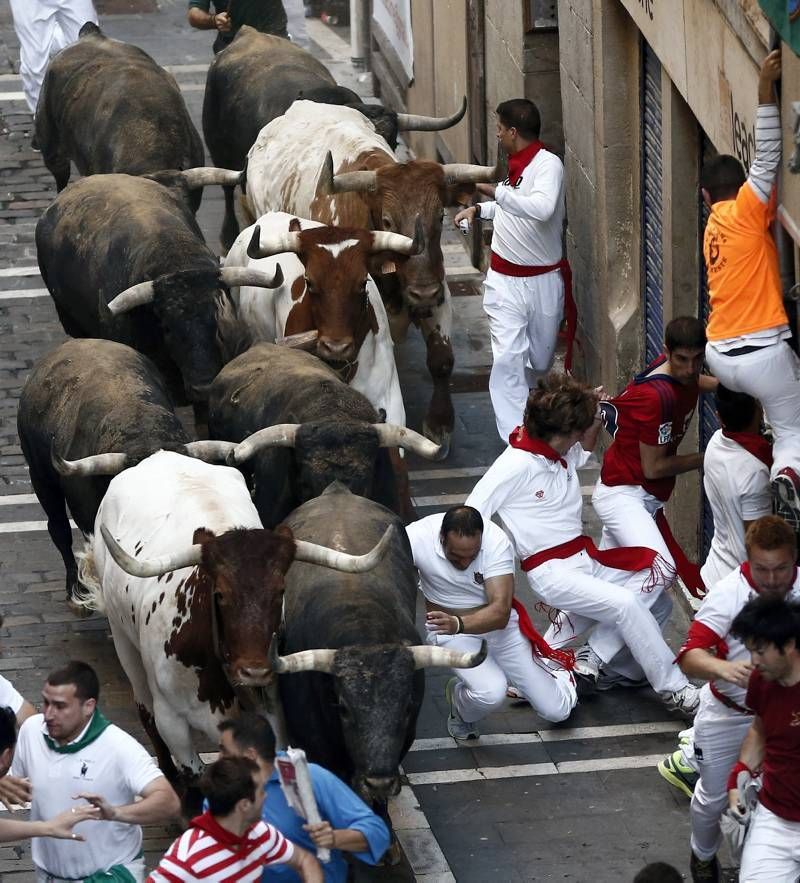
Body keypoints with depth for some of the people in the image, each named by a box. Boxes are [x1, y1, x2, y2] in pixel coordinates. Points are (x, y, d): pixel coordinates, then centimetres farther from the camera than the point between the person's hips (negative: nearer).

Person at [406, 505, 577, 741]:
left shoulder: (497, 541, -27)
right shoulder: (417, 538, -27)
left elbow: (500, 612, -32)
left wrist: (458, 624, -50)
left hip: (498, 622, 1)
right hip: (448, 626, -1)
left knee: (556, 711, 3)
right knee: (491, 693, -31)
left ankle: (558, 675, 40)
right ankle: (460, 708, 6)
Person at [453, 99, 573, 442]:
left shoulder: (548, 165, -17)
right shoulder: (515, 164, 5)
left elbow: (541, 208, -37)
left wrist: (496, 192, -37)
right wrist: (479, 209, 15)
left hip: (543, 281, -4)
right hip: (504, 281, 4)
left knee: (539, 362, 14)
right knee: (508, 358, -11)